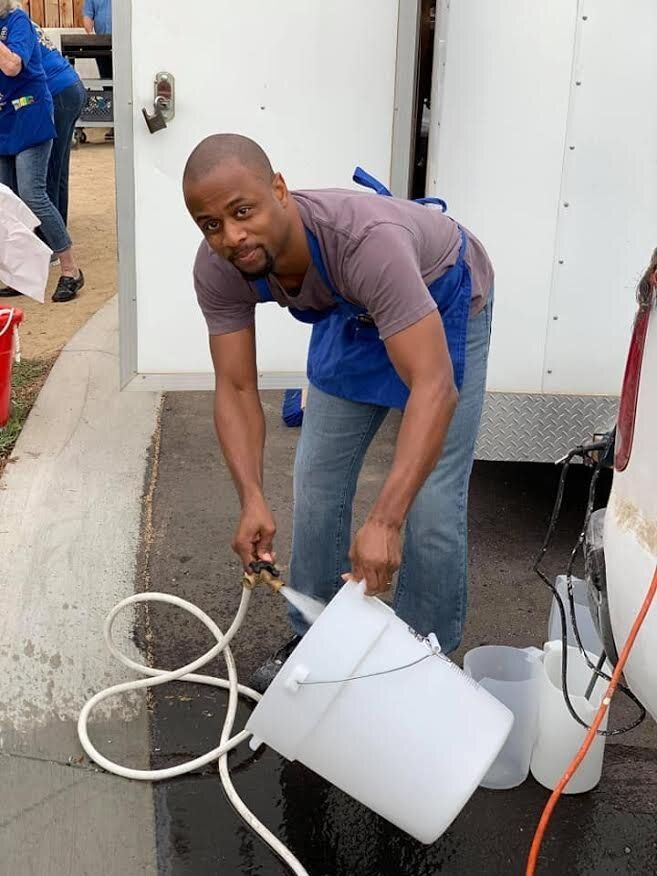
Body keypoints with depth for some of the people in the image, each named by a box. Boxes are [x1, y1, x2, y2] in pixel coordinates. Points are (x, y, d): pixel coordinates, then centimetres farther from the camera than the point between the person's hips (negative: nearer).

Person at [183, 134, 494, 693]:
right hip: (349, 311, 5)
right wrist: (253, 500, -38)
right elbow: (236, 389, -22)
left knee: (432, 500, -10)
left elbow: (435, 388, -48)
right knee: (317, 481, 5)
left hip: (444, 302, -5)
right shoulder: (218, 269, -27)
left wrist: (384, 522, -56)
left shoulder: (365, 239, -45)